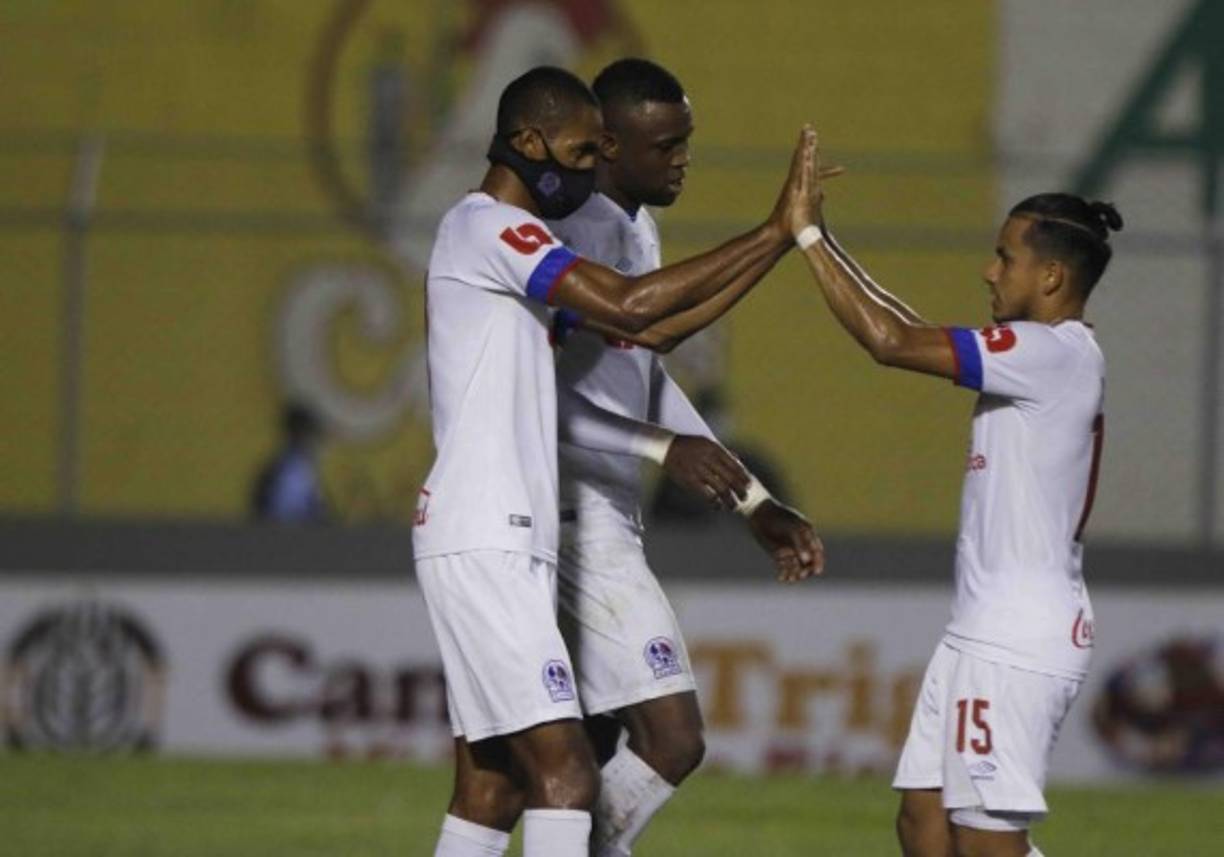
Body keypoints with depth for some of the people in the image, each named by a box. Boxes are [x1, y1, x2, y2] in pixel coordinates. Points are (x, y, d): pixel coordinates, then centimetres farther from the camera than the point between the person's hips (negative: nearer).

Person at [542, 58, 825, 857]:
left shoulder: (639, 232, 15)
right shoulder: (572, 234, -17)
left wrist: (753, 503, 23)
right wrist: (664, 447, -34)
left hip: (608, 522, 10)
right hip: (577, 522, -10)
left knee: (593, 755, 10)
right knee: (672, 741, -14)